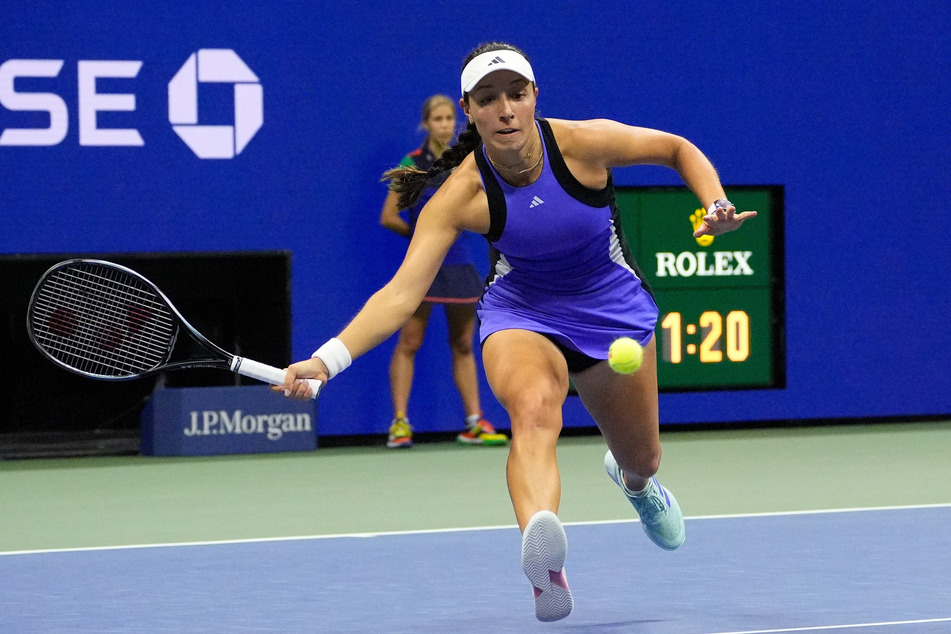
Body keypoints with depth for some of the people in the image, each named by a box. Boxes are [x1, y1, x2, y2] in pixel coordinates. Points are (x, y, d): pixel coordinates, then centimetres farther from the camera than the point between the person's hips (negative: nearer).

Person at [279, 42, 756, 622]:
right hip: (522, 316, -2)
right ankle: (547, 570, -62)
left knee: (642, 459, 16)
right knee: (533, 408, -36)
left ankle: (633, 479, 60)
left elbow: (678, 149, -4)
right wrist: (326, 360, -42)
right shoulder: (462, 194, -24)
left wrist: (717, 205, -22)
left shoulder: (584, 142, -23)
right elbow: (402, 292, -30)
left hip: (612, 310, 2)